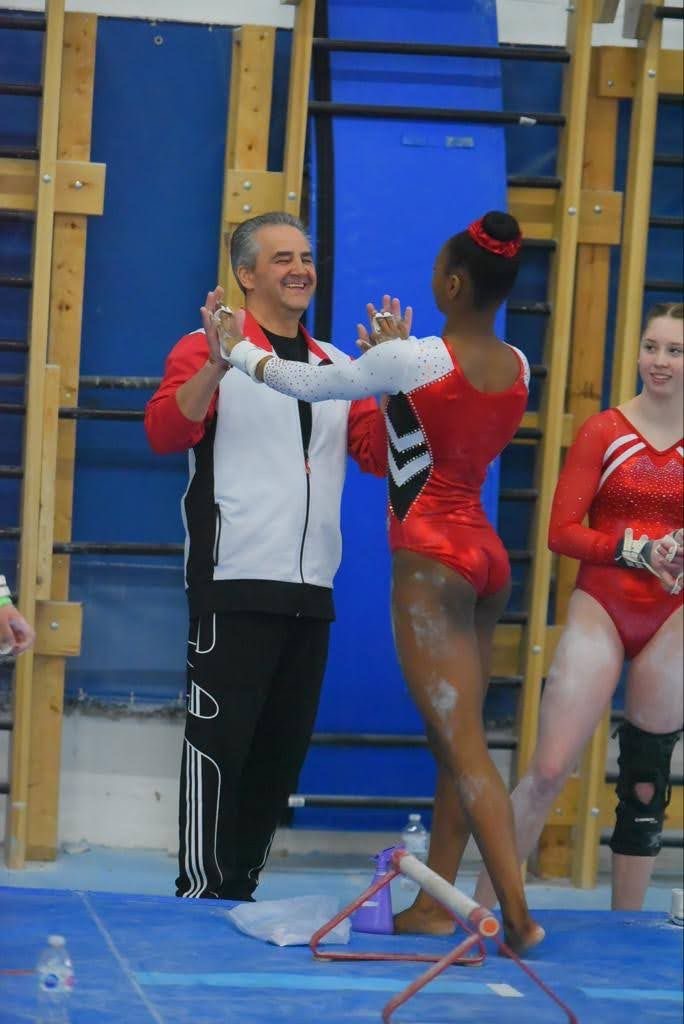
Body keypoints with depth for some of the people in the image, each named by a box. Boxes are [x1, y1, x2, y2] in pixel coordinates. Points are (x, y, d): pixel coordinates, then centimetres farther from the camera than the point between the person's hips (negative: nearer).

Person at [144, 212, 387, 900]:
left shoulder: (335, 366, 17)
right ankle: (199, 893, -3)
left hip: (312, 592, 6)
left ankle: (240, 889, 16)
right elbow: (165, 432, -16)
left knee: (283, 748, 8)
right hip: (234, 586, -6)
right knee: (219, 741, -7)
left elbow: (382, 456, 11)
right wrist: (217, 365, -30)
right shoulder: (208, 351, -2)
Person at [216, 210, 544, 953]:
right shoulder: (517, 367, 5)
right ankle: (433, 901, 17)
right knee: (452, 741, 12)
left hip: (430, 558, -7)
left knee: (463, 744, -9)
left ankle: (517, 913, -16)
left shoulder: (415, 359, -14)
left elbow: (307, 384, -1)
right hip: (487, 555, 7)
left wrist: (238, 349, 15)